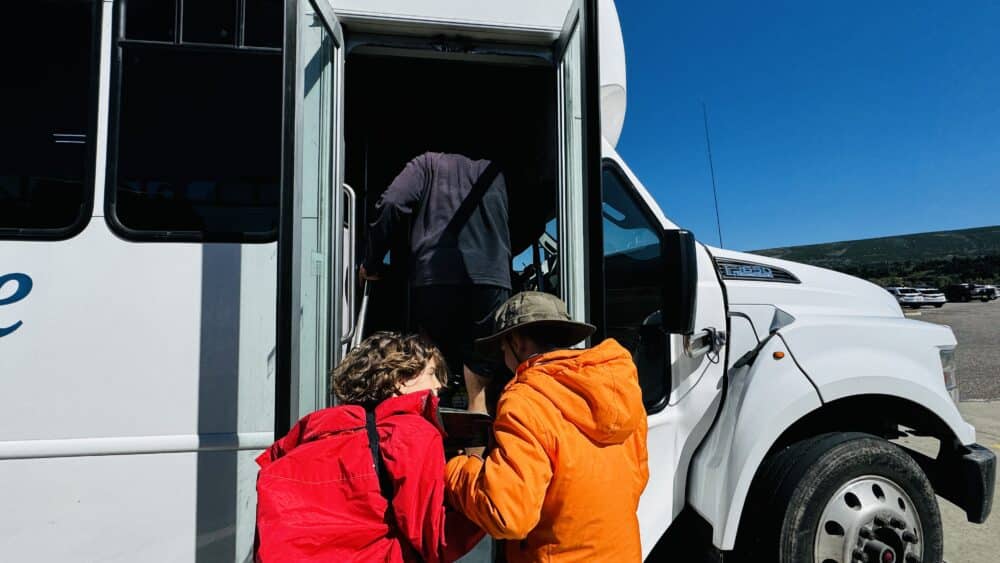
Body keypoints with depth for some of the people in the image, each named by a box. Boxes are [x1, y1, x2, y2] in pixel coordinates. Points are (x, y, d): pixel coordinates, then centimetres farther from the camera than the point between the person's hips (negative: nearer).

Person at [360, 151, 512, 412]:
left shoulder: (429, 162, 14)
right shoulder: (495, 171, 26)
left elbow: (391, 204, 1)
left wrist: (372, 263, 7)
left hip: (435, 275, -1)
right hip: (491, 276, 2)